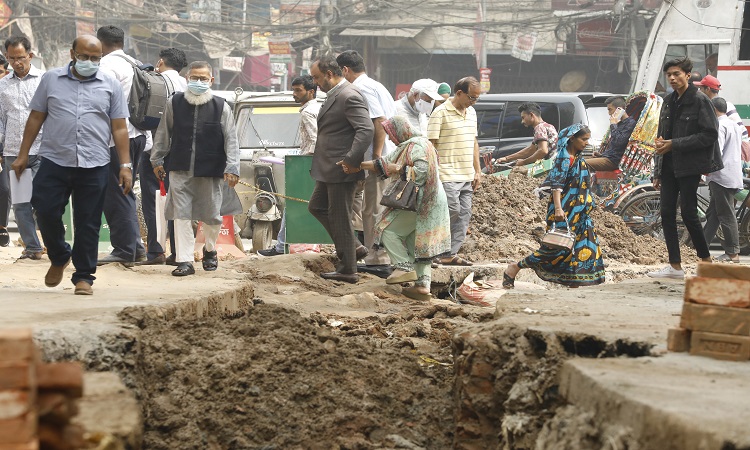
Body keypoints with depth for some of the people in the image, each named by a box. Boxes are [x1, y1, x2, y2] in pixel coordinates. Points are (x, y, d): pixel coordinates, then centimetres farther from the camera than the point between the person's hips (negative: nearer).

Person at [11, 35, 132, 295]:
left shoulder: (110, 85, 7)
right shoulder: (51, 80, 8)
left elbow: (119, 128, 6)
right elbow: (35, 118, 11)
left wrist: (125, 165, 0)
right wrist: (23, 155, 7)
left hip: (94, 166, -1)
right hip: (54, 162, 1)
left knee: (88, 224, 1)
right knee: (46, 213, -2)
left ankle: (84, 277, 11)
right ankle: (59, 258, 24)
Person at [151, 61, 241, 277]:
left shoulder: (221, 107, -3)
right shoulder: (175, 103, 2)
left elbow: (231, 140, -3)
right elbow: (163, 133, 12)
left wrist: (232, 168, -11)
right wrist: (157, 160, 14)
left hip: (211, 171, -1)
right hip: (180, 170, 1)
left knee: (211, 215, 9)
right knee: (181, 214, -4)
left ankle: (210, 250, 36)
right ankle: (185, 261, -1)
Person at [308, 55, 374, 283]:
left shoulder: (349, 97, -19)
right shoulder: (334, 95, 14)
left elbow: (366, 130, -27)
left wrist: (351, 160, -28)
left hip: (342, 170, -11)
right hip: (329, 170, 11)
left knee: (340, 217, -3)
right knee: (317, 207, 19)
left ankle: (348, 270, 7)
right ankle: (354, 248, 23)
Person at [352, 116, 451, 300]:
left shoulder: (417, 146, -13)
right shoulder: (404, 148, 20)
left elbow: (421, 171, -26)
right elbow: (384, 164, 20)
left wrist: (399, 170, -17)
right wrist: (358, 165, 16)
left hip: (421, 203, -10)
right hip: (428, 204, 10)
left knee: (387, 230, -6)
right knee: (418, 244, 9)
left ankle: (404, 267, -12)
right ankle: (423, 284, 6)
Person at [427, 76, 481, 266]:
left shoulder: (471, 112, 15)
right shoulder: (441, 113, -9)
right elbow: (432, 144, -11)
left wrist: (477, 171, 18)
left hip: (467, 176, 8)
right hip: (448, 175, -8)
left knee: (464, 214, 4)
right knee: (453, 210, -14)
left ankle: (451, 253, 8)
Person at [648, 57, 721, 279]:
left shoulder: (700, 101, -9)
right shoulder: (669, 102, 13)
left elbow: (710, 135, -14)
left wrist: (675, 144, -17)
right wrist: (658, 172, 15)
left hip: (689, 166, -7)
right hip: (669, 166, 7)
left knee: (688, 213, -6)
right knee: (667, 213, 3)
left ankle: (706, 260, 10)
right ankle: (675, 266, 7)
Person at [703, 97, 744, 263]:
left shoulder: (720, 125, -11)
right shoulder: (735, 125, 19)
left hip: (722, 176, -10)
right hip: (734, 176, 10)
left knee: (726, 215, -7)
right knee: (713, 213, 12)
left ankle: (733, 253, -7)